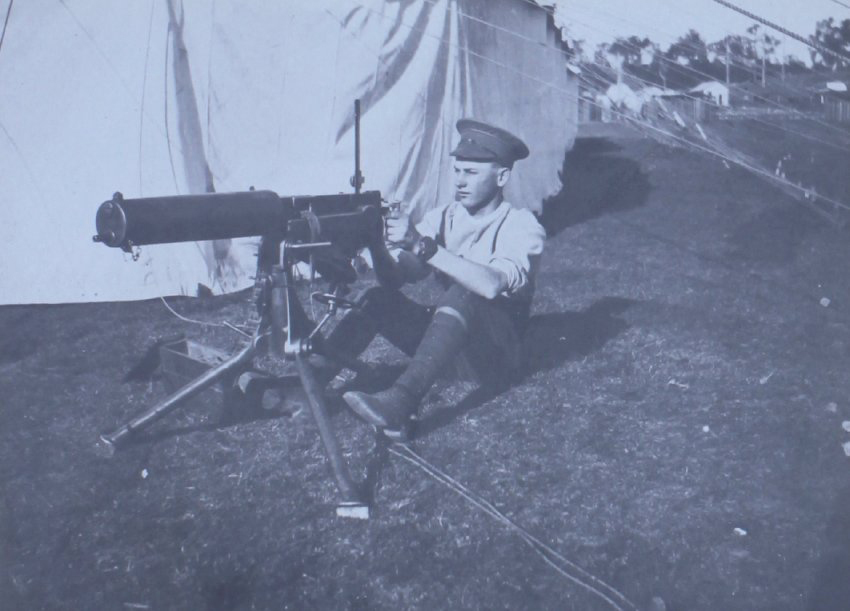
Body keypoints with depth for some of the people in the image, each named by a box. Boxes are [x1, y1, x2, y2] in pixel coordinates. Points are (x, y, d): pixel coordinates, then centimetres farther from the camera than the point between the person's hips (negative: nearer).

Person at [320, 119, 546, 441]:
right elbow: (395, 279, -8)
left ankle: (401, 403, -48)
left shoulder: (522, 227, -11)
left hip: (496, 351, -5)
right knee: (379, 298, -17)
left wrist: (422, 245, -38)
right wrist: (377, 242, -28)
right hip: (446, 339, 5)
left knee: (461, 294, -35)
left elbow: (491, 285, -33)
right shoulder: (443, 217, 4)